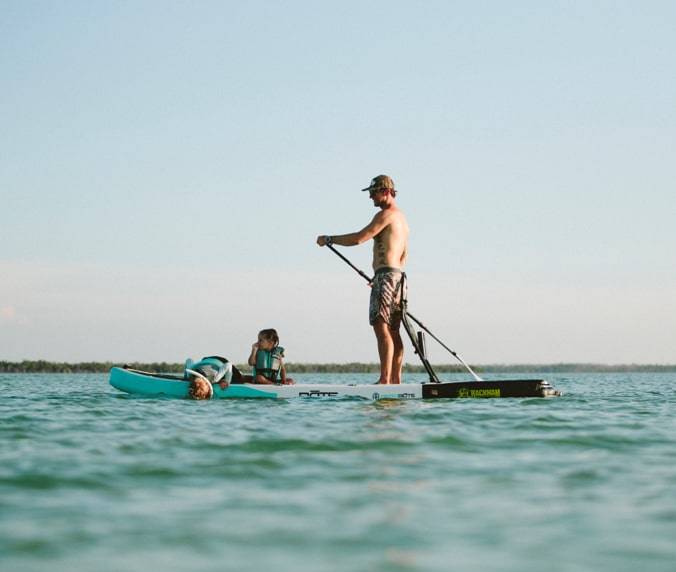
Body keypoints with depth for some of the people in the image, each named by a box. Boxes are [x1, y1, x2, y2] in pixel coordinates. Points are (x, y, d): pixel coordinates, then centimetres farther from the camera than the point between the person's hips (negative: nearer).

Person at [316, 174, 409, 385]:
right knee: (393, 331, 10)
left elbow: (358, 238, -17)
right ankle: (396, 380, 10)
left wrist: (329, 239, -6)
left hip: (386, 276, -10)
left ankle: (385, 380, -21)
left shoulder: (386, 214, -9)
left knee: (381, 328, -15)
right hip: (398, 276, 10)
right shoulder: (401, 218, 22)